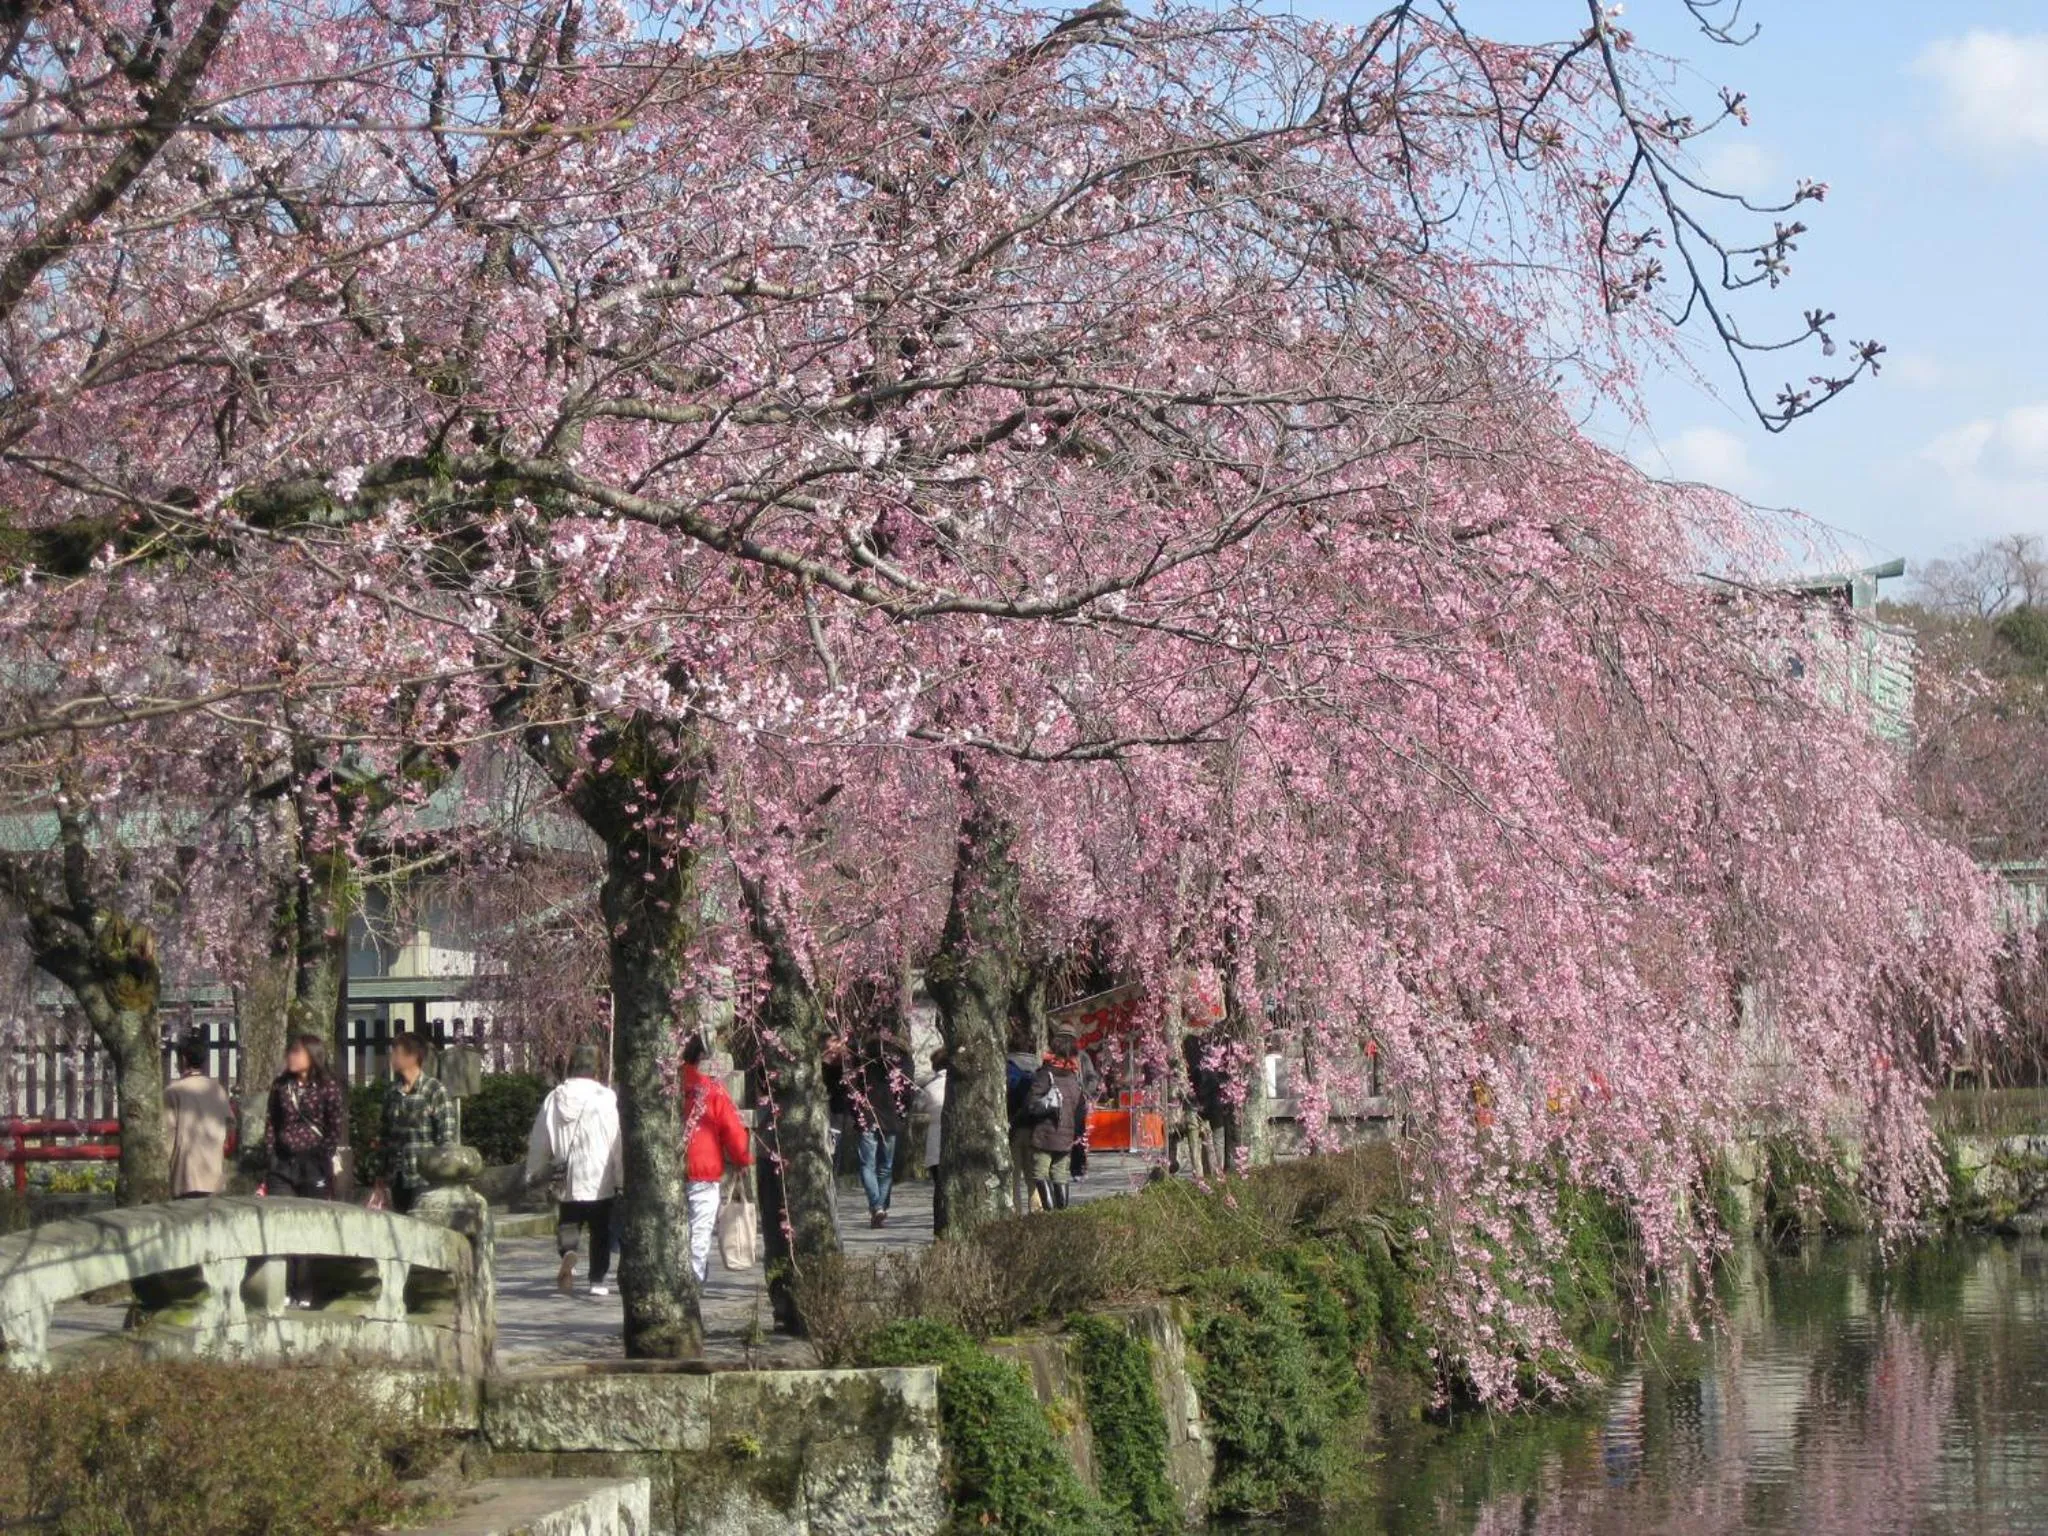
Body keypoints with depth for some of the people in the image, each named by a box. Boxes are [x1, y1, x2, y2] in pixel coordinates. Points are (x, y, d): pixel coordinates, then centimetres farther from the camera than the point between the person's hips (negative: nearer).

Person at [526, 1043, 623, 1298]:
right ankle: (597, 1280, 13)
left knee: (568, 1226, 12)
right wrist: (622, 1179, -2)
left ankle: (568, 1253, -19)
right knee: (600, 1231, 11)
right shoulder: (606, 1098, -9)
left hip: (566, 1181, 2)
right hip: (600, 1180, -2)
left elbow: (540, 1141, 7)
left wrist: (534, 1173, 19)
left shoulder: (554, 1099, 0)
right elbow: (618, 1143, -8)